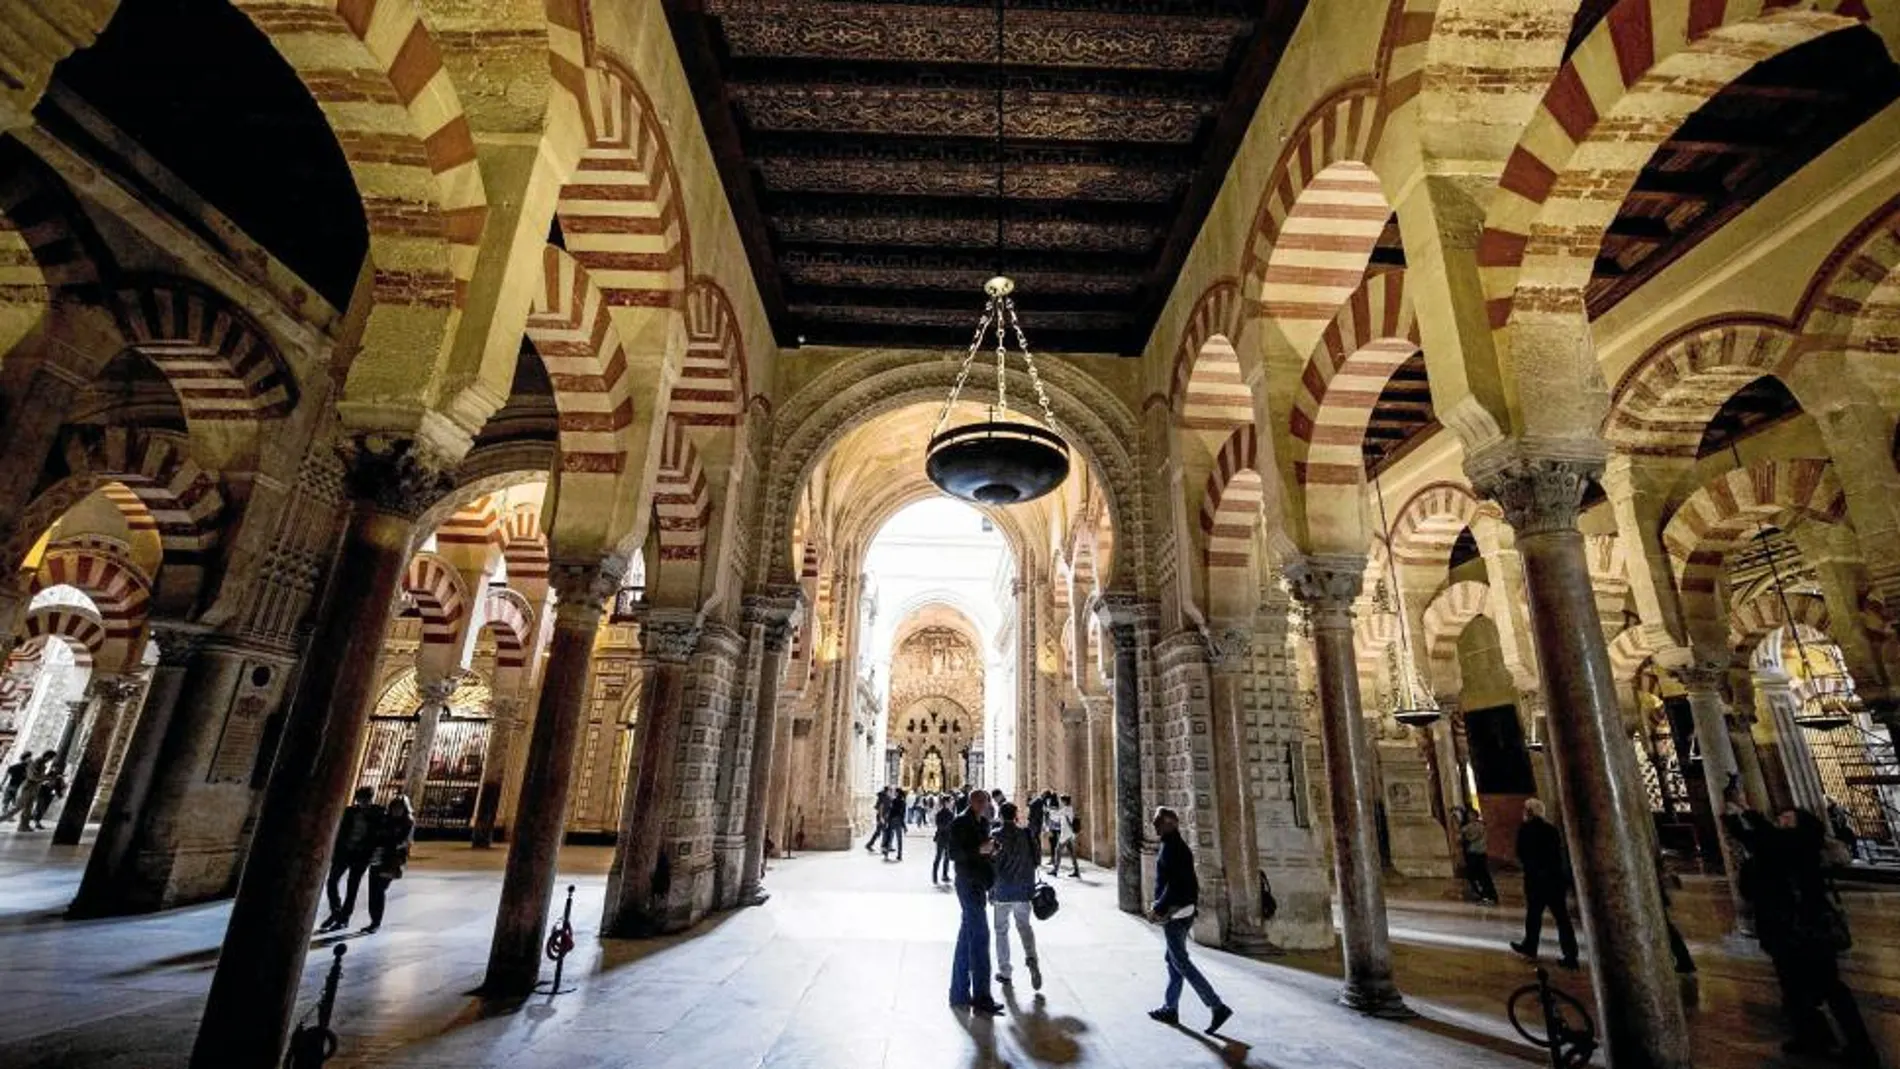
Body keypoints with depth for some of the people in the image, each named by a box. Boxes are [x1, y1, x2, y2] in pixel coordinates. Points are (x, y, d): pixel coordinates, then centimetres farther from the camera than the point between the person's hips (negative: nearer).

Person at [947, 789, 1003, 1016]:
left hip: (978, 884, 9)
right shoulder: (960, 822, -12)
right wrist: (979, 849, -24)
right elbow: (953, 853, -17)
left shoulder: (982, 822, 13)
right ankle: (981, 998, -4)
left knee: (967, 937, 14)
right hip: (968, 884, -9)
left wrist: (990, 850, 4)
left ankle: (959, 995, 22)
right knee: (979, 937, -9)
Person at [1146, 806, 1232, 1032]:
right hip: (1186, 910, 10)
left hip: (1174, 914, -10)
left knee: (1181, 963, -3)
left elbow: (1174, 885, -25)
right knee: (1173, 959, 16)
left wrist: (1158, 909, -19)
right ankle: (1170, 1009, 24)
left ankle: (1217, 1007, -3)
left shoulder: (1170, 848, -19)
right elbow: (1190, 882, 17)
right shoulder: (1181, 846, 11)